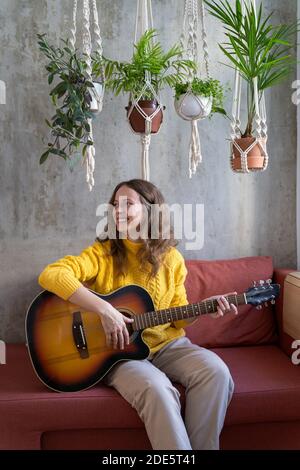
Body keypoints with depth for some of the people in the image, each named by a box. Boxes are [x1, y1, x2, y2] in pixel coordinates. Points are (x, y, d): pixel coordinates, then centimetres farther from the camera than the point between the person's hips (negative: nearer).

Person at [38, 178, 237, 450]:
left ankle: (202, 446, -8)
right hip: (119, 348, -3)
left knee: (216, 372, -23)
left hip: (167, 344, 4)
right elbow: (50, 275, -23)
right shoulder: (103, 253, -6)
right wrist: (105, 310, -30)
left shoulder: (171, 258, 5)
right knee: (157, 389, -34)